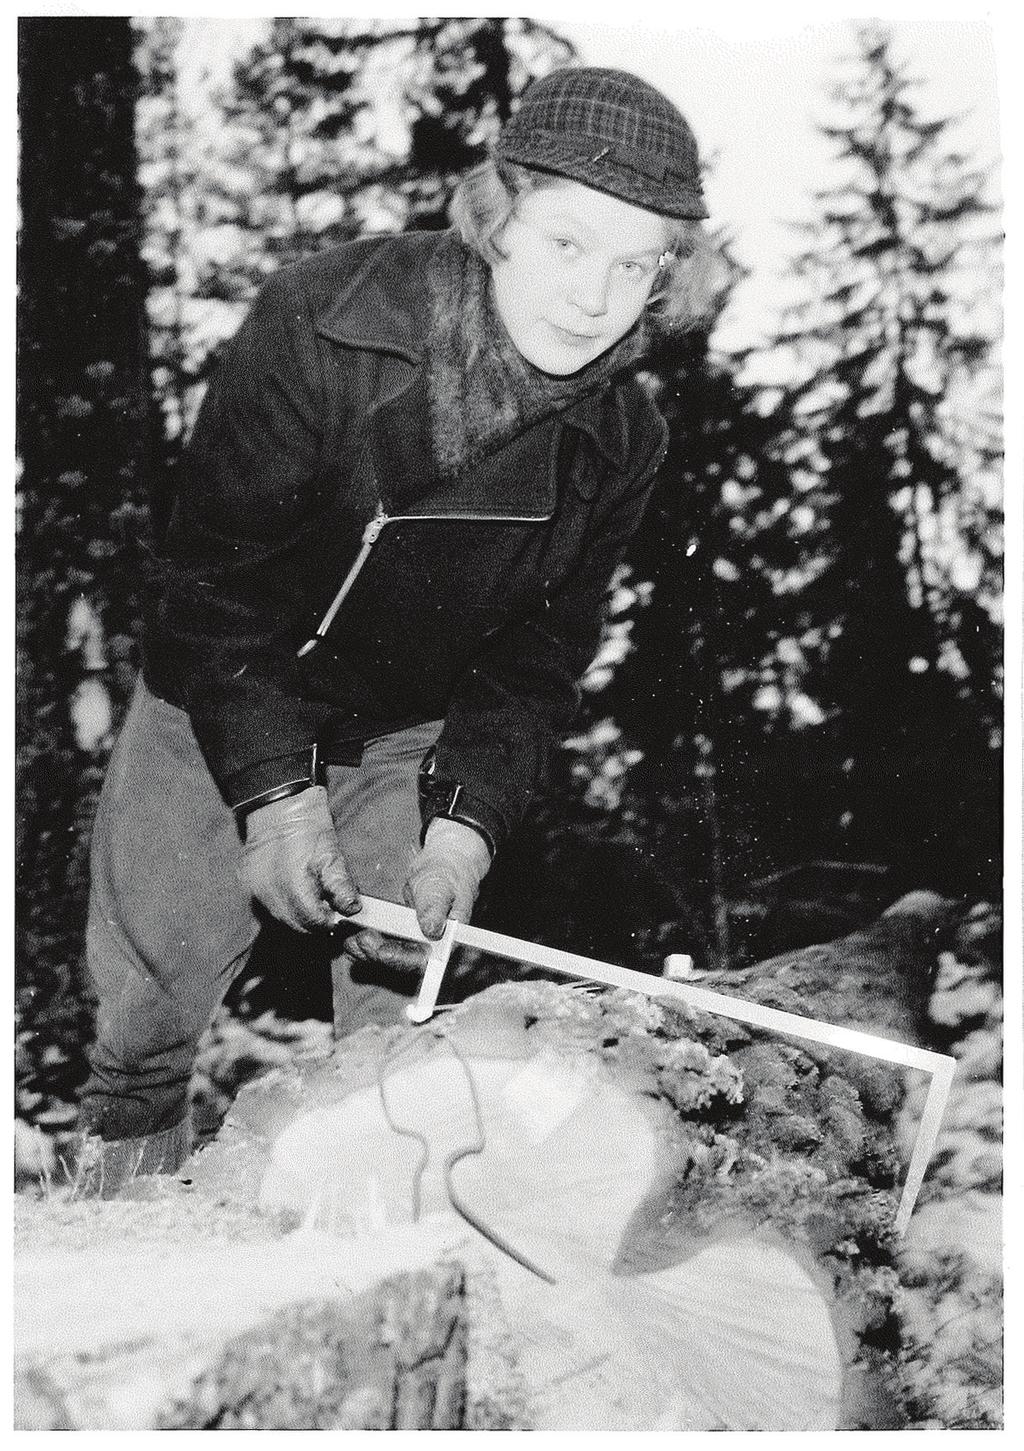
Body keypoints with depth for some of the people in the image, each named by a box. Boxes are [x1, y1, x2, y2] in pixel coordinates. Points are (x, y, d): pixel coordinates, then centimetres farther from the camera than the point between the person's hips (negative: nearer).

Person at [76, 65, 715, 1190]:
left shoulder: (620, 438, -13)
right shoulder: (316, 327, -28)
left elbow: (539, 651, -3)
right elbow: (212, 571, -21)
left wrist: (467, 819, -16)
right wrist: (274, 790, -24)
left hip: (411, 738, 3)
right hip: (221, 714, -3)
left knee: (399, 1017, 1)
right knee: (144, 1011, 0)